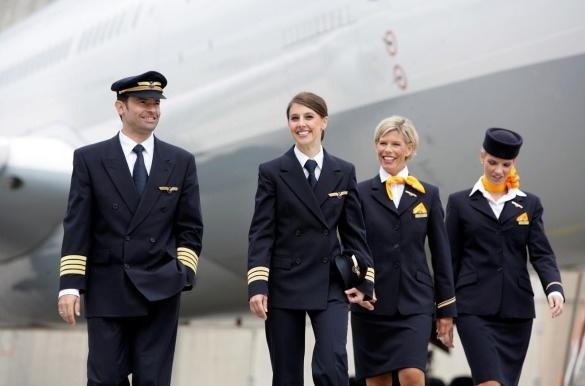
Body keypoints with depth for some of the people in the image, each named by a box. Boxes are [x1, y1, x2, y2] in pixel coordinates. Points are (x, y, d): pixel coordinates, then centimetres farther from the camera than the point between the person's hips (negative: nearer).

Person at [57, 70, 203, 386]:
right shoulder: (89, 159, 3)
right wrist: (70, 285, -8)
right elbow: (76, 227, -1)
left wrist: (184, 274, -4)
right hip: (107, 290, -1)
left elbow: (190, 227, 8)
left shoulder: (181, 162, 7)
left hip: (159, 292, 1)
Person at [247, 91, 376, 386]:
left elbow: (354, 231, 9)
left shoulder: (344, 172, 7)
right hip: (284, 285, 0)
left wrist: (365, 279, 1)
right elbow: (261, 233, -3)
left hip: (330, 285, 1)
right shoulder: (272, 172, 1)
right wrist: (257, 285, -13)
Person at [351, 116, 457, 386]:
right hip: (371, 302, 0)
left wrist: (446, 309, 7)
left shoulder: (428, 195, 8)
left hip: (415, 303, 0)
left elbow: (441, 254, 9)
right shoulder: (361, 193, 5)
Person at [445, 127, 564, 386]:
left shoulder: (529, 205, 13)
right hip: (475, 308, -3)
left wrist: (554, 287, -15)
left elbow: (541, 253, 4)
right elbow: (450, 259, 8)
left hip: (516, 309, 3)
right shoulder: (460, 203, 7)